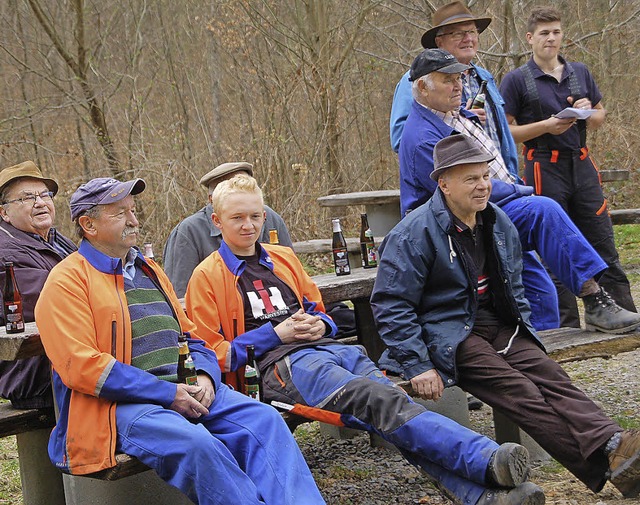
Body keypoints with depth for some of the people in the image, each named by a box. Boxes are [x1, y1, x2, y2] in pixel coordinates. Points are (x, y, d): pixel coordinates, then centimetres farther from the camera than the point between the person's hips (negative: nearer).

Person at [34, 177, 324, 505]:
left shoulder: (149, 270, 24)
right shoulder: (67, 280, -1)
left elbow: (190, 335, 25)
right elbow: (81, 366, -13)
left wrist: (204, 376, 0)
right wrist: (168, 393, -15)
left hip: (187, 390, 7)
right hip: (123, 404, -7)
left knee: (265, 420, -17)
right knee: (196, 443, -35)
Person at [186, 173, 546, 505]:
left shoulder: (283, 258, 26)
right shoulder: (208, 277, 9)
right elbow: (211, 353, 3)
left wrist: (319, 324, 9)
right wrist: (276, 333, -5)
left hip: (327, 346, 6)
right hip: (280, 364, -5)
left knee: (393, 398, -25)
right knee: (379, 399, -31)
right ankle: (487, 460, -45)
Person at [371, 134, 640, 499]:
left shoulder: (500, 225, 13)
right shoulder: (415, 234, -10)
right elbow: (391, 305, -13)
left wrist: (524, 332, 13)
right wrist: (418, 366, -19)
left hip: (498, 325, 7)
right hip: (449, 336, -7)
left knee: (550, 377, -21)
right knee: (519, 391, -27)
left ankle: (611, 444, -40)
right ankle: (606, 466, -40)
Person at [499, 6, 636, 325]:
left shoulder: (580, 73, 13)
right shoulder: (516, 80, -1)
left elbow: (600, 116, 21)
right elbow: (505, 131, -5)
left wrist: (588, 112, -3)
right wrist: (546, 125, -18)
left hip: (582, 165, 4)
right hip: (544, 169, -4)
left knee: (602, 242, 4)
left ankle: (623, 310, 8)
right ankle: (567, 319, 9)